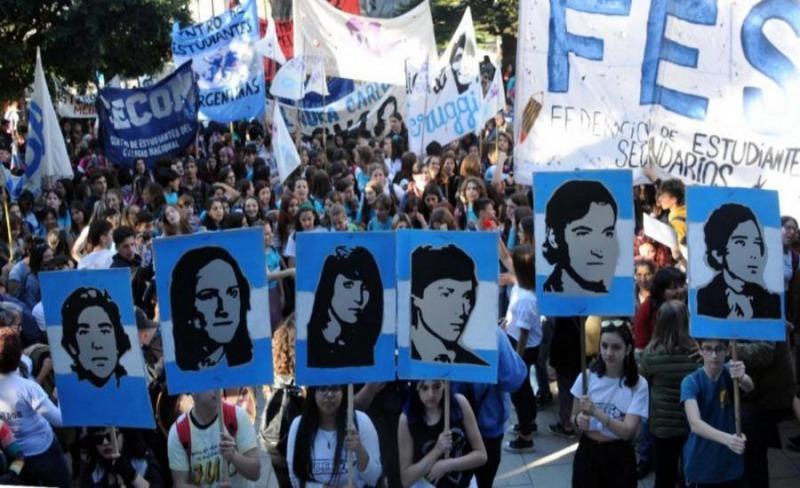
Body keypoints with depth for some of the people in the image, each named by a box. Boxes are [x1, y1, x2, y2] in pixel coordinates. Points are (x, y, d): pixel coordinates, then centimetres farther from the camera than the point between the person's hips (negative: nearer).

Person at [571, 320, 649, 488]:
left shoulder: (638, 384, -12)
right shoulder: (588, 376, -5)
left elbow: (628, 431, -19)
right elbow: (573, 417, 7)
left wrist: (596, 412, -31)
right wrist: (579, 421, -17)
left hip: (619, 457, -2)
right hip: (587, 452, 2)